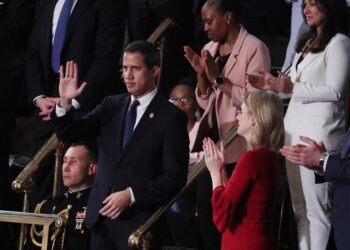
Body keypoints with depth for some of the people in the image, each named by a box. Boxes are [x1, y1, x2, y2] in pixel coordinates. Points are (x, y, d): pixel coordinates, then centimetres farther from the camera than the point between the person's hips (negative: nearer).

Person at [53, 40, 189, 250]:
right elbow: (69, 134, 9)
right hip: (102, 215, 5)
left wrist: (131, 195, -16)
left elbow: (175, 177, -9)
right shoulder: (112, 105, 11)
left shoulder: (171, 116, -6)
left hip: (138, 220, -5)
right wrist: (65, 102, -9)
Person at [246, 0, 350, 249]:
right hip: (295, 127, 9)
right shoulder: (307, 42, 19)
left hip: (320, 130, -9)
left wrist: (292, 88, -17)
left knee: (316, 207, -6)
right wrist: (269, 83, 4)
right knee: (300, 207, 10)